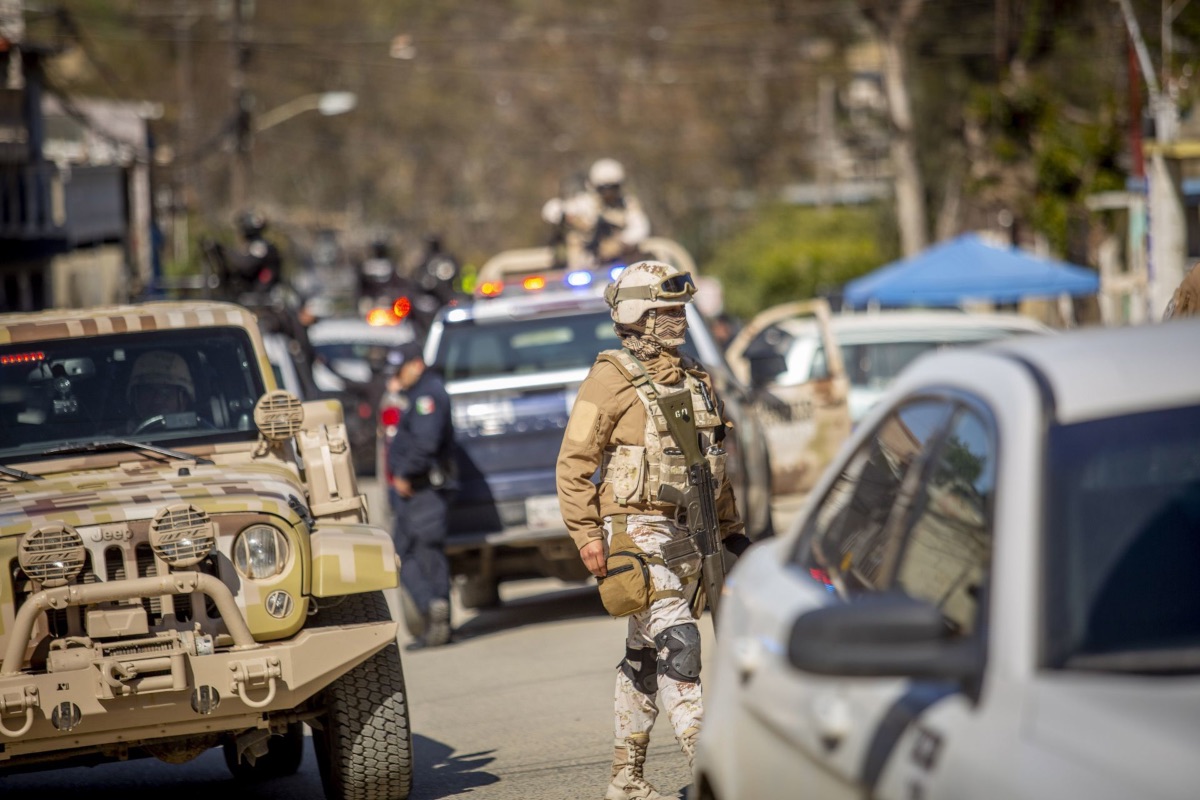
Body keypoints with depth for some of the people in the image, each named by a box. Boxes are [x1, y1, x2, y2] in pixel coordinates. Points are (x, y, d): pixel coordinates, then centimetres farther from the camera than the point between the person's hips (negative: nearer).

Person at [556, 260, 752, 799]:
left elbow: (715, 462, 23)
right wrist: (587, 537, -14)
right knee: (676, 641, -17)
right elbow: (573, 464, -8)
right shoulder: (612, 379, -7)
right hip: (638, 531, -7)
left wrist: (731, 528, 20)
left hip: (687, 533, 7)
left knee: (645, 654, 11)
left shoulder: (694, 379, 15)